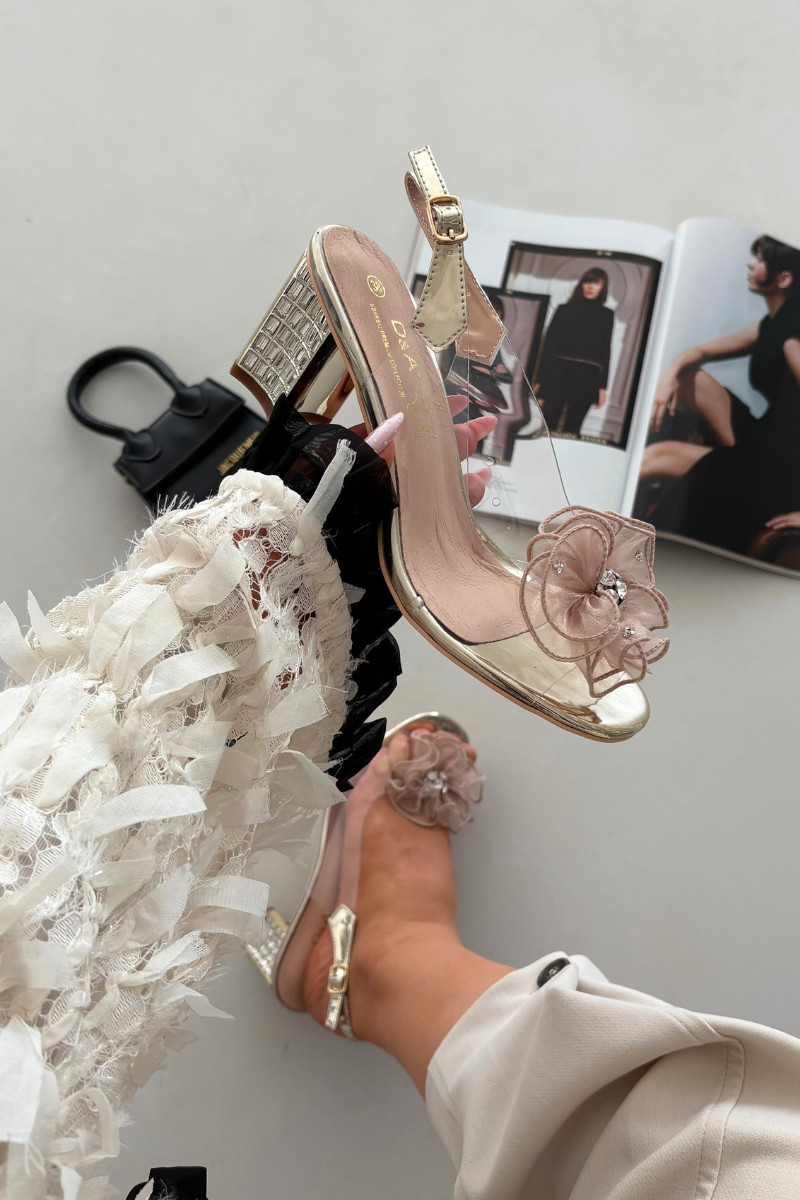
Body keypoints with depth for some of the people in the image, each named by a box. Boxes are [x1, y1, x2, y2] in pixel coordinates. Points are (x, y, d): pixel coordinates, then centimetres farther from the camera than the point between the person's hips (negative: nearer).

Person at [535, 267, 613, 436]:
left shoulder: (607, 316, 12)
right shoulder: (564, 310, 8)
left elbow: (605, 351, 10)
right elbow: (548, 346, 4)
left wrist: (602, 387, 4)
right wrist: (541, 382, -3)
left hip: (586, 380, 1)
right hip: (558, 376, -1)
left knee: (571, 431, 0)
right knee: (549, 424, -5)